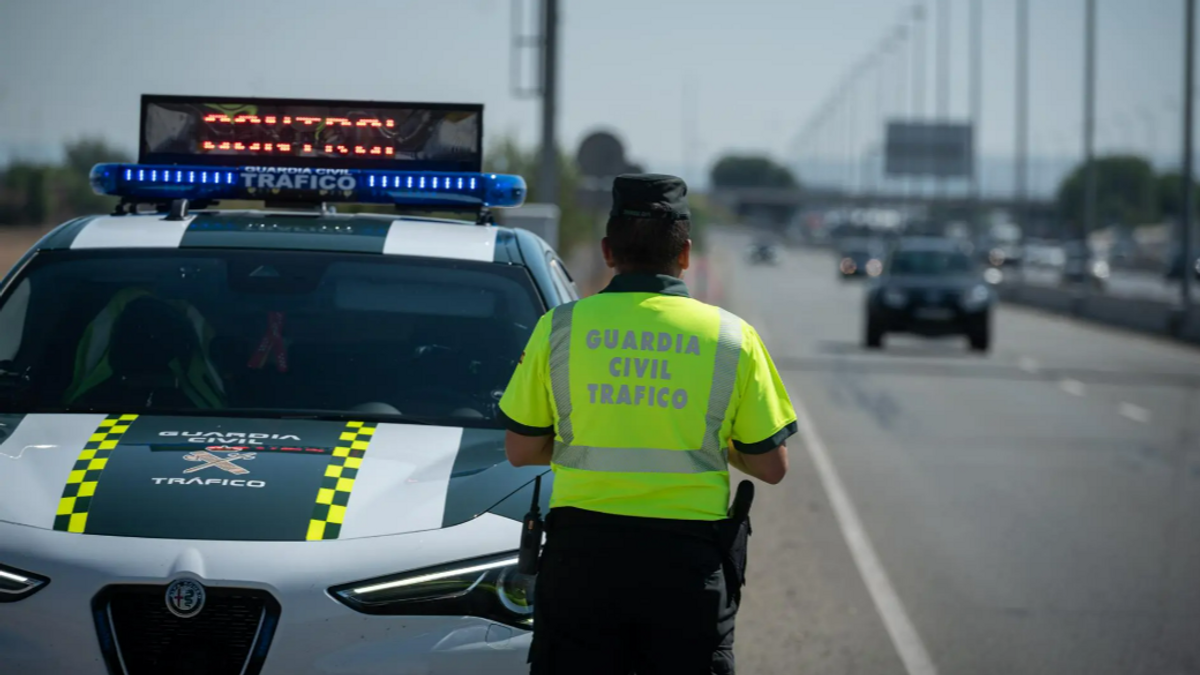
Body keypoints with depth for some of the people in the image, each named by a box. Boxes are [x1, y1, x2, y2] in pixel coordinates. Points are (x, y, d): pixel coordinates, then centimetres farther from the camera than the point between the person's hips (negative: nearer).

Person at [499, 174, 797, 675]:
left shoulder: (559, 328, 0)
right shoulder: (733, 337, 0)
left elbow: (520, 450, 6)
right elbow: (771, 466, 3)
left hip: (580, 557, 0)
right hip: (688, 563, 0)